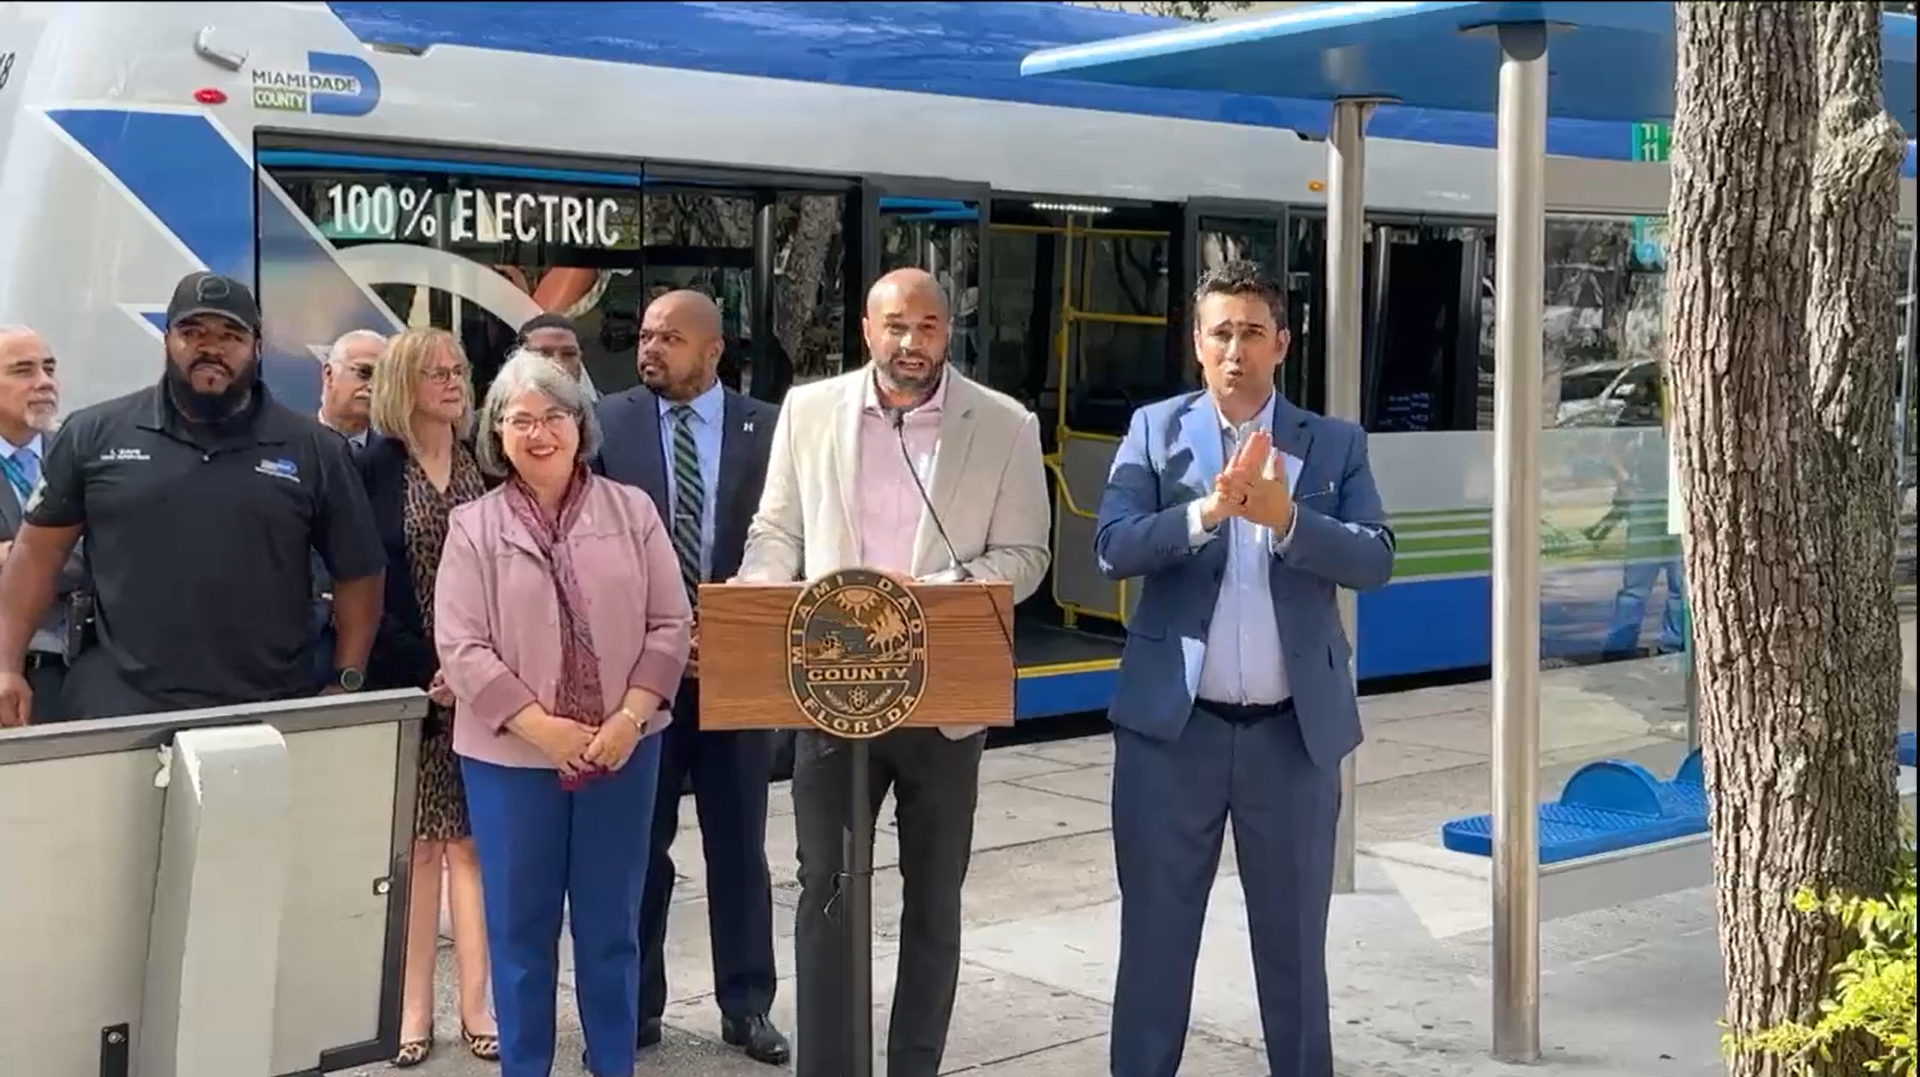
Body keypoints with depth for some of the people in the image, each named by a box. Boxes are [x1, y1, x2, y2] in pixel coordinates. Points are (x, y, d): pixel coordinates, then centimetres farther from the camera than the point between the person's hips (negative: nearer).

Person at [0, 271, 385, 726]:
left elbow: (358, 573, 7)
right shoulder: (93, 435, 4)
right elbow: (39, 550, 7)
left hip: (271, 718, 1)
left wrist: (346, 685, 0)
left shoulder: (314, 450, 3)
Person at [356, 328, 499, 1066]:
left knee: (473, 837, 3)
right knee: (416, 841, 3)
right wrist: (424, 672, -13)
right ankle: (414, 1005, 9)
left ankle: (475, 1002, 7)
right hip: (403, 685, -2)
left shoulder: (489, 465, 6)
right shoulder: (371, 469, -1)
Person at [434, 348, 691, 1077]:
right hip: (511, 753, -1)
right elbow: (461, 647, -6)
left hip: (620, 749, 1)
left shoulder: (632, 510, 4)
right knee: (520, 929, 7)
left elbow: (671, 624, 1)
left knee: (611, 926, 10)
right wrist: (542, 729, -14)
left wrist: (628, 719, -11)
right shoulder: (473, 526, 0)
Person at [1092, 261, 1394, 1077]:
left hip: (1293, 730, 1)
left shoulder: (1335, 444, 4)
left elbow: (1375, 560, -8)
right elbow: (1113, 546, -10)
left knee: (1294, 940, 12)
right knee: (1155, 936, 8)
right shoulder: (1155, 431, 3)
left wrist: (1285, 519, -23)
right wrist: (1205, 511, -25)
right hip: (1173, 725, -1)